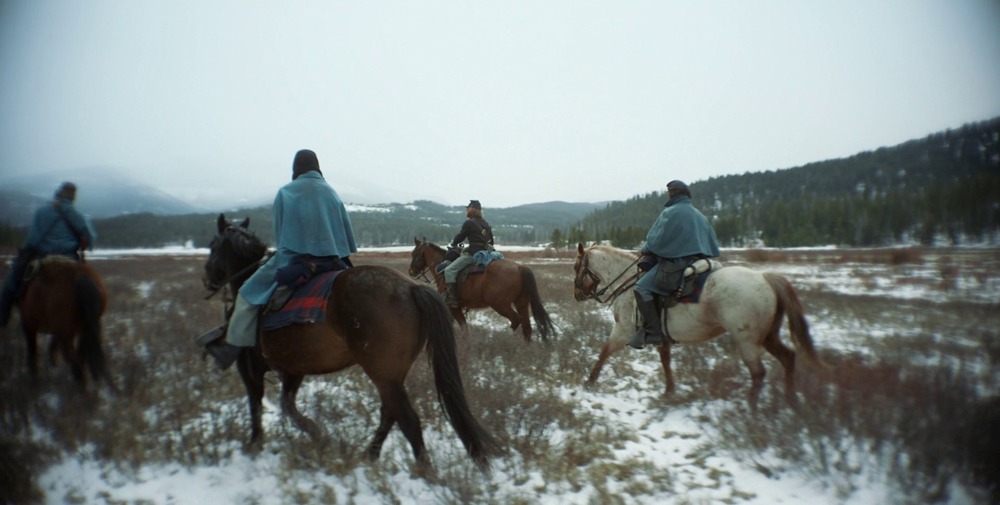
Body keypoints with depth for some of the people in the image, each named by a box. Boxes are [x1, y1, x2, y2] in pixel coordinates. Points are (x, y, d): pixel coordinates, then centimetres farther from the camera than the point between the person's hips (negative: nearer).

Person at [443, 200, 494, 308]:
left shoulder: (469, 223, -7)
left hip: (474, 254, -9)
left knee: (449, 270, -9)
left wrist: (453, 244, 21)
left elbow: (460, 237, 0)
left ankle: (452, 299, -19)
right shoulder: (486, 224, 17)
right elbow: (491, 241, 22)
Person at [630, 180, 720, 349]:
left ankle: (653, 332, -17)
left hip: (676, 263, -9)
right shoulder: (699, 215, 17)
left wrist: (645, 250, 9)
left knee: (642, 288, -11)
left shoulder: (671, 213, -7)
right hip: (698, 263, 9)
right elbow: (713, 246, 20)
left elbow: (656, 240, -9)